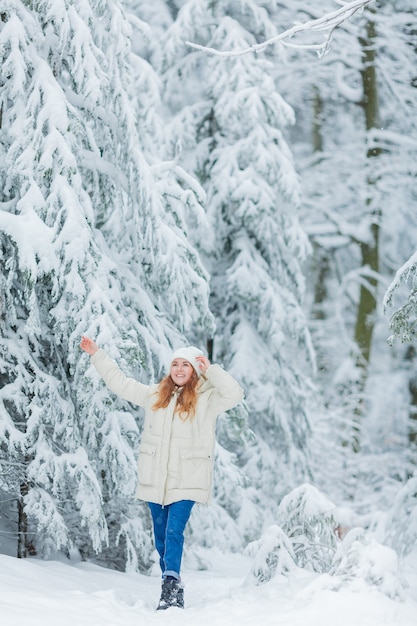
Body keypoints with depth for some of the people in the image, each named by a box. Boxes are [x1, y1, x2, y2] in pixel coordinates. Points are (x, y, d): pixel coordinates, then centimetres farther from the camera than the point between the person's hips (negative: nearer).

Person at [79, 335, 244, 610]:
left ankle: (171, 586, -22)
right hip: (156, 479, 5)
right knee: (161, 536, 8)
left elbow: (235, 394, -16)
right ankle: (174, 589, 18)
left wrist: (211, 369, -15)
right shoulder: (156, 394, 12)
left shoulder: (207, 398, 0)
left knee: (174, 532, -17)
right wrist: (97, 354, 24)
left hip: (187, 481, -5)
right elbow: (121, 382, 21)